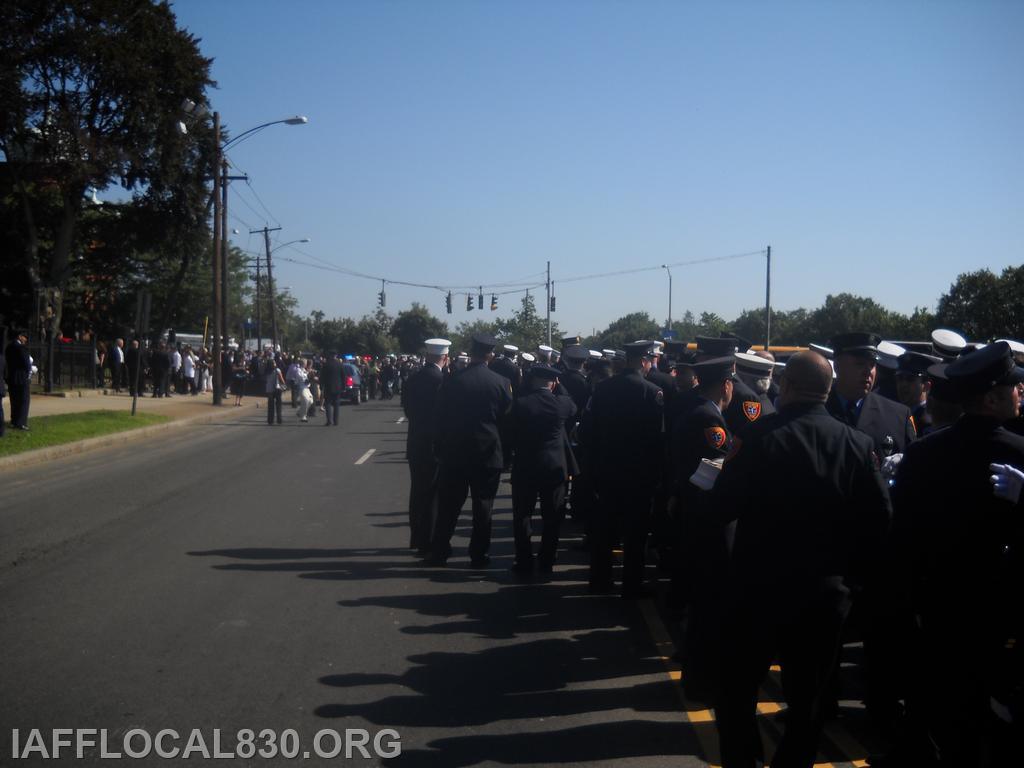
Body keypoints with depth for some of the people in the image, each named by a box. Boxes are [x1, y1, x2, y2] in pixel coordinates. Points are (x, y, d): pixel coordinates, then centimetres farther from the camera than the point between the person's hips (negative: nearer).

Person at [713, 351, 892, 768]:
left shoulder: (764, 436, -15)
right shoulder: (859, 444, -4)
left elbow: (723, 506, -15)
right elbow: (879, 518, -5)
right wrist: (849, 573, 7)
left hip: (760, 585, -3)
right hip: (827, 592, 3)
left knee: (737, 688, 14)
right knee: (808, 698, 16)